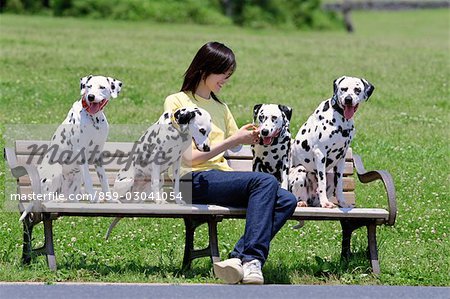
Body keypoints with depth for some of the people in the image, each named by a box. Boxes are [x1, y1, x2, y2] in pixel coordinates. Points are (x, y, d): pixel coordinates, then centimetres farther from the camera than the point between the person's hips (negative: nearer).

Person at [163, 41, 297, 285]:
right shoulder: (176, 102, 3)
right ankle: (252, 259, -37)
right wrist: (232, 141, -7)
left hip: (222, 177, 7)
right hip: (194, 181, -7)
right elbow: (189, 157, -6)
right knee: (266, 181, -31)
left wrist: (249, 138, 6)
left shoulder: (220, 107, 26)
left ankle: (239, 257, -33)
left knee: (286, 201, -20)